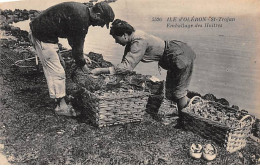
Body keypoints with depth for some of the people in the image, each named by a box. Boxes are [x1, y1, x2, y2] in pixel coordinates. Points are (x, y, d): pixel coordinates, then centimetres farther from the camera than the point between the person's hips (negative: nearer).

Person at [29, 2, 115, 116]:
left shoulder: (83, 11, 7)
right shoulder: (80, 18, -25)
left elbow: (74, 40, 17)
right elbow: (77, 44, -18)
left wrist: (82, 57, 15)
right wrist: (82, 64, -5)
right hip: (42, 37, -11)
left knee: (52, 71, 17)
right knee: (57, 72, -6)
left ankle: (59, 99, 29)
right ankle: (61, 107, 5)